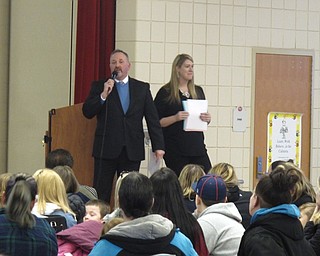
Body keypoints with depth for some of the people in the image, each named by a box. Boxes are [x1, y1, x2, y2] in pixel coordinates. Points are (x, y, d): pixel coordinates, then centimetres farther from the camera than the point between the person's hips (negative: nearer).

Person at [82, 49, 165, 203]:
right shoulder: (99, 86, 8)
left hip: (132, 150, 1)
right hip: (107, 148, -1)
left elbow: (152, 119, 9)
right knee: (101, 194, -2)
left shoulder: (142, 88, 11)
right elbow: (87, 112, -1)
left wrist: (158, 146, 2)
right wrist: (103, 95, -14)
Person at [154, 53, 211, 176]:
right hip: (175, 150, -4)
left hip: (197, 146, 5)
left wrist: (207, 118, -1)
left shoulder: (198, 91, 14)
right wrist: (175, 118, -19)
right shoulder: (166, 92, -1)